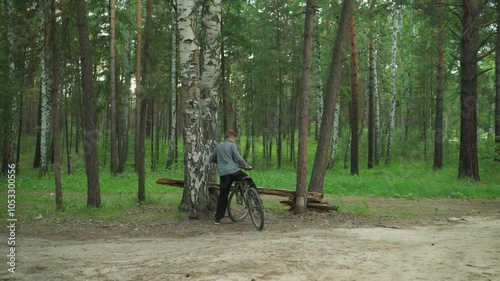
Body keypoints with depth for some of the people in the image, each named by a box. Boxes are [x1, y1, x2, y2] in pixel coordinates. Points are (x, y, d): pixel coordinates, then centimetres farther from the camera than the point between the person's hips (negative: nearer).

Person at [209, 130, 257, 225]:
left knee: (223, 196, 9)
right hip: (234, 171, -5)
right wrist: (247, 166, 4)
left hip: (223, 173, 5)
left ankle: (217, 218, 8)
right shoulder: (231, 145, 0)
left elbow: (211, 159, 26)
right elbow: (238, 158, -8)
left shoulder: (218, 146, 17)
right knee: (250, 182, 12)